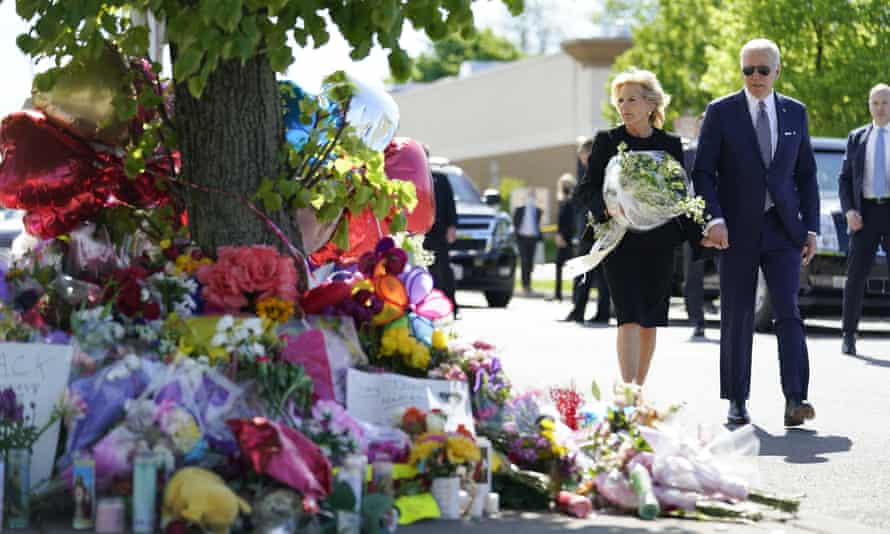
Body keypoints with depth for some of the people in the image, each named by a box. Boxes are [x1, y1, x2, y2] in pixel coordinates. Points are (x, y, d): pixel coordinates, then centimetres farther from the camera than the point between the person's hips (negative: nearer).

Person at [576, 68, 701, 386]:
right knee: (629, 318, -14)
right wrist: (606, 208, -20)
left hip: (659, 243, 3)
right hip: (620, 241, -3)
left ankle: (638, 389, 19)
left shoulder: (671, 144, 9)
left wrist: (697, 235, 5)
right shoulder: (607, 141, 3)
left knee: (650, 323, 6)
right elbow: (588, 189, 1)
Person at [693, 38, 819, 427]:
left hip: (783, 229, 1)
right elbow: (703, 172, -3)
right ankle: (737, 402, 12)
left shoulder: (795, 113, 9)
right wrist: (714, 219, -16)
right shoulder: (721, 112, 0)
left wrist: (811, 228, 5)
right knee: (737, 317, 3)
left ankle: (794, 401, -16)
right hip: (737, 231, -1)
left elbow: (806, 174, 12)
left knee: (788, 311, -10)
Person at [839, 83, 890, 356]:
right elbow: (844, 178, 10)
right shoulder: (856, 138, 10)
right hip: (865, 213, 1)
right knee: (856, 275, -2)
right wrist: (849, 211, -5)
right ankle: (849, 335, 6)